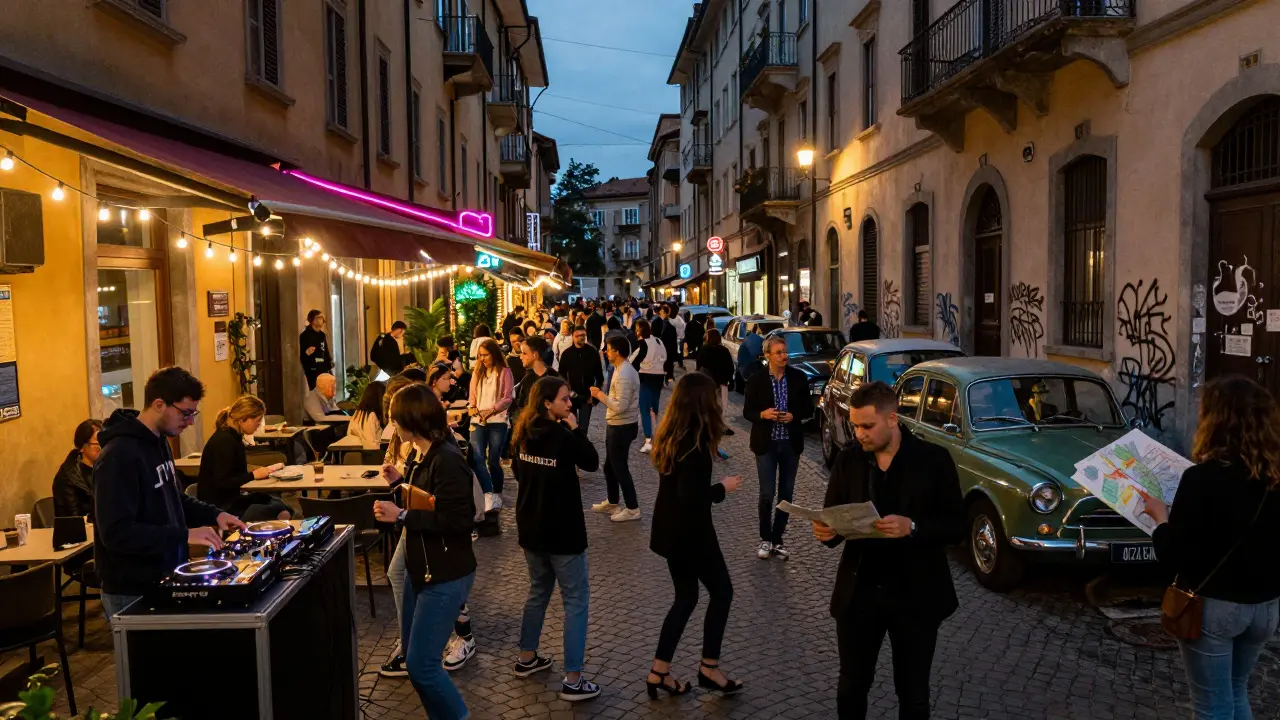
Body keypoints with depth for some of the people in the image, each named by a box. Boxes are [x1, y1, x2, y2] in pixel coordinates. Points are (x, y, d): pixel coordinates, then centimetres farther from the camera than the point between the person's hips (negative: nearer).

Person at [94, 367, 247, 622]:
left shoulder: (159, 442, 7)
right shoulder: (119, 456, -23)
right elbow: (116, 533, -28)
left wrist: (213, 514, 4)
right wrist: (184, 535, -28)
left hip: (165, 581, 9)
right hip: (133, 594, -9)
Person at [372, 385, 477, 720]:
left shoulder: (446, 460, -23)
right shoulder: (424, 455, 6)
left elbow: (456, 520, -28)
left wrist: (401, 515, -24)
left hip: (445, 577, -10)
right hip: (421, 570, 10)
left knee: (421, 664, -5)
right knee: (414, 658, 18)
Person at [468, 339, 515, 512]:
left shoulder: (504, 372, 0)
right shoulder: (477, 372, 14)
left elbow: (508, 398, -5)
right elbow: (472, 395, 14)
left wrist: (492, 410, -18)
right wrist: (472, 407, -8)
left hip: (497, 421, -3)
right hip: (478, 421, 3)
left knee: (493, 460, 3)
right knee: (477, 458, -15)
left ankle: (497, 494, 22)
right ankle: (489, 496, -21)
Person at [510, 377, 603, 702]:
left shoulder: (523, 434, 0)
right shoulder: (562, 436, -21)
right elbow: (592, 462, -8)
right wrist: (575, 428, -9)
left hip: (530, 526, 7)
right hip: (561, 530, -7)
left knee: (538, 590, 24)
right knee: (576, 599, 1)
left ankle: (527, 658, 35)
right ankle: (573, 680, 1)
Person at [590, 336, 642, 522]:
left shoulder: (623, 375, -25)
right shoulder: (623, 369, 8)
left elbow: (620, 406, -28)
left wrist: (600, 395, -20)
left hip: (621, 427, -11)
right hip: (617, 425, 11)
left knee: (620, 468, -1)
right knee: (610, 466, 20)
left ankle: (632, 509, 9)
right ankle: (611, 503, 34)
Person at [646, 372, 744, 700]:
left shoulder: (669, 435, 3)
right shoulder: (695, 442, -23)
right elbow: (691, 496, -28)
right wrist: (723, 488, -13)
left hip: (671, 530, 8)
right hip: (691, 533, -8)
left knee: (686, 596, 17)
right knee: (721, 591, 10)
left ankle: (659, 672, 18)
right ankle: (709, 669, 18)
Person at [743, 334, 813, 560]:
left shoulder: (798, 377, -1)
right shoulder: (756, 380, -6)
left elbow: (808, 408, 5)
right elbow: (747, 411, -1)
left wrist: (794, 416, -14)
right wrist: (763, 414, -21)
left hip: (791, 443, 2)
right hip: (766, 444, -2)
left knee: (786, 494, 9)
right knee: (767, 494, -1)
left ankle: (777, 540, 20)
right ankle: (765, 539, 17)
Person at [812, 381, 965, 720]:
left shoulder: (934, 459, -10)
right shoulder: (847, 460, -2)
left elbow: (957, 526, -9)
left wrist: (912, 527, -27)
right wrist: (826, 532, -19)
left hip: (916, 597, -2)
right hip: (858, 594, 2)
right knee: (851, 688, 16)